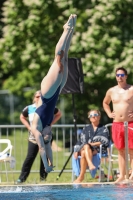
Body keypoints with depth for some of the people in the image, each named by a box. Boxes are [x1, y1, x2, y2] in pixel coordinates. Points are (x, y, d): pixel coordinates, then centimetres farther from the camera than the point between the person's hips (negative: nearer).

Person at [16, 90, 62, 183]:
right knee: (30, 157, -8)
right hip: (33, 137, 0)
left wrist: (51, 123, 1)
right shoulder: (29, 109, 2)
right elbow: (22, 117, 18)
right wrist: (28, 127, 3)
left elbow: (59, 114, 14)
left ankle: (43, 178, 10)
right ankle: (22, 178, -8)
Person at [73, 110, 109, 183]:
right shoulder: (86, 128, 24)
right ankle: (90, 164, -56)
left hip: (98, 150, -3)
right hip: (84, 148, 3)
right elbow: (80, 141, 17)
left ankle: (81, 176, -37)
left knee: (84, 153, -35)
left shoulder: (103, 129, 13)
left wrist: (93, 144, -11)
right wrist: (76, 151, 1)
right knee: (86, 146, -36)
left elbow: (105, 142, -1)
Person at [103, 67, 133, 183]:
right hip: (116, 124, 4)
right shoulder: (111, 91, 11)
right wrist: (109, 114, 14)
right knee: (120, 151, 6)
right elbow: (105, 103, 29)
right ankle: (122, 176, 8)